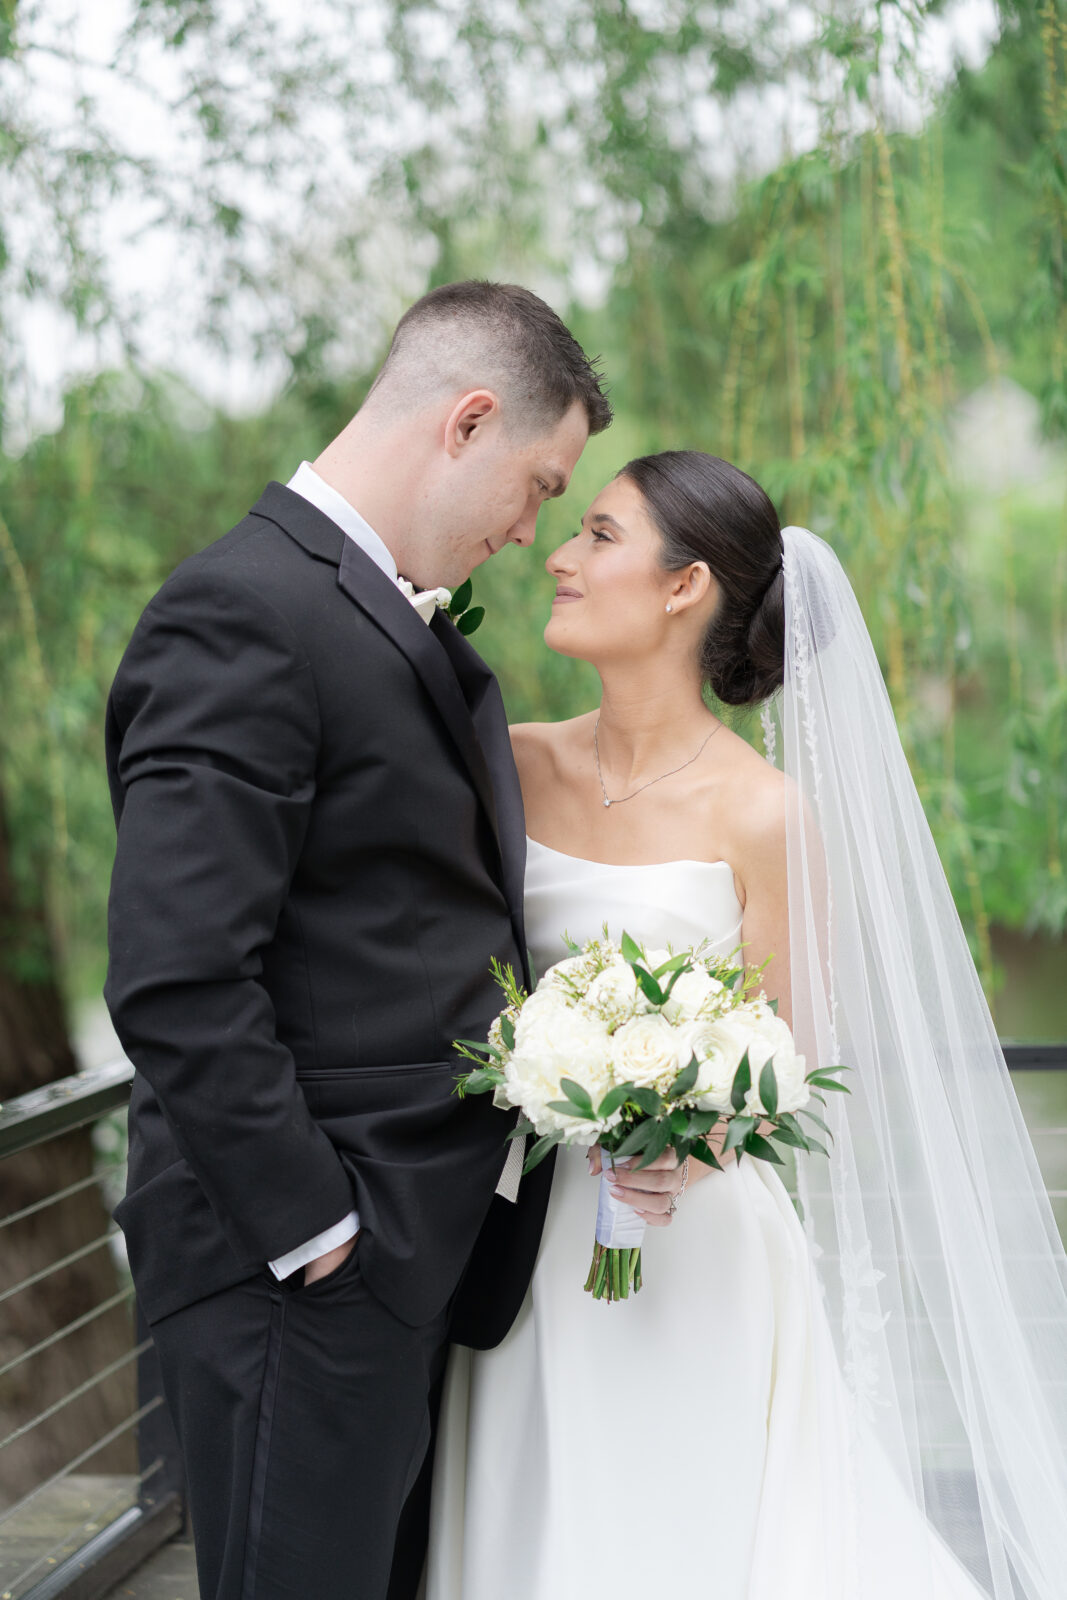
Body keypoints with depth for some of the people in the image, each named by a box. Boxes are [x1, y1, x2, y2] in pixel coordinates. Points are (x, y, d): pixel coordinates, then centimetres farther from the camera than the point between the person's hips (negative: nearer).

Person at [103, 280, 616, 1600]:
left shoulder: (412, 627, 13)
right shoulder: (242, 614, -17)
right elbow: (178, 982, -24)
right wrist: (313, 1230, -18)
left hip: (428, 1248, 9)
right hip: (307, 1274, -9)